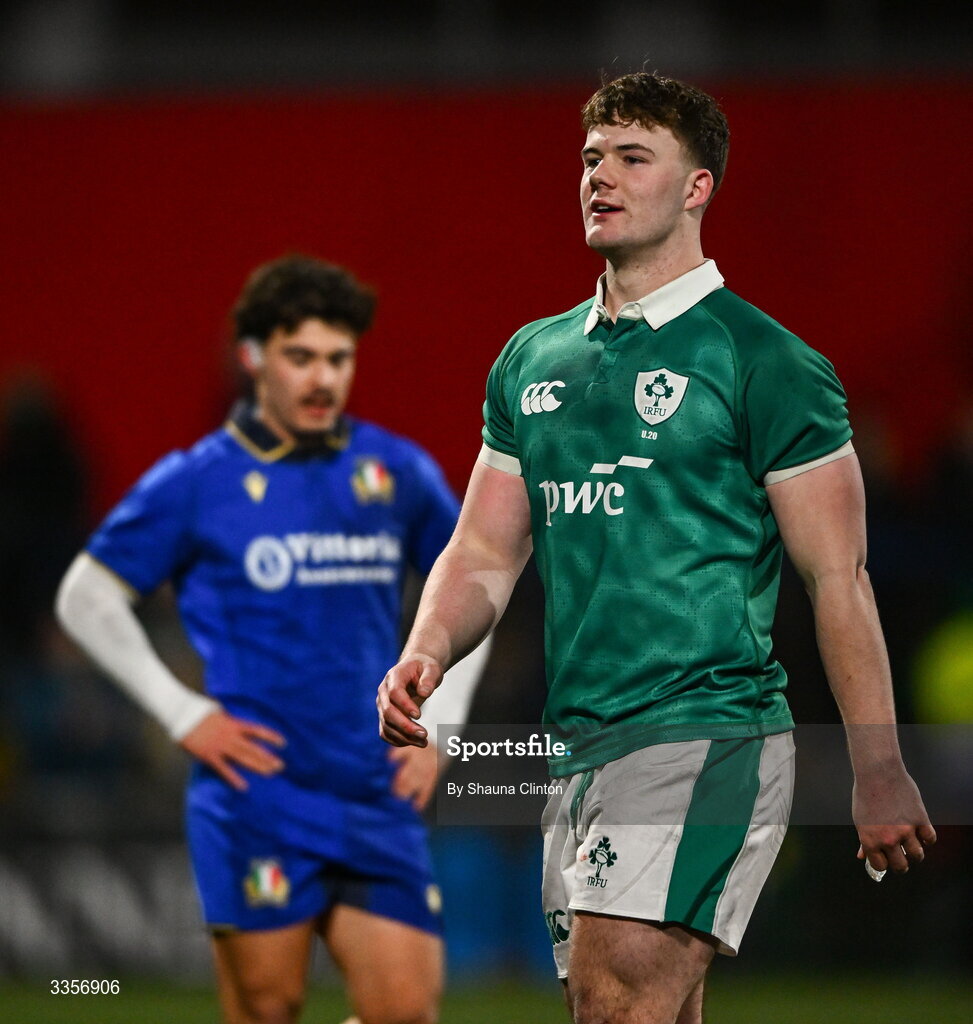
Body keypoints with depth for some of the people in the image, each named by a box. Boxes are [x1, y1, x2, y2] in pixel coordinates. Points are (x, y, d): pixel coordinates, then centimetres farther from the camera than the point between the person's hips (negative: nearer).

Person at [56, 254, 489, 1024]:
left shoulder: (398, 472, 9)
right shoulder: (195, 483, -1)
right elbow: (87, 598, 5)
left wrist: (439, 725, 12)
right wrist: (184, 715, -3)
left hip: (379, 796, 4)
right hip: (257, 795, -3)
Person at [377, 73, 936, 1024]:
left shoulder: (766, 362, -3)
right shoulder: (532, 360, 16)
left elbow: (838, 578, -4)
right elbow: (486, 550, 17)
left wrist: (878, 772, -7)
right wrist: (425, 654, -4)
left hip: (708, 735, -7)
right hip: (580, 749, 7)